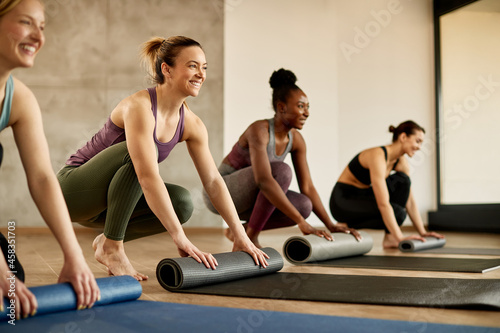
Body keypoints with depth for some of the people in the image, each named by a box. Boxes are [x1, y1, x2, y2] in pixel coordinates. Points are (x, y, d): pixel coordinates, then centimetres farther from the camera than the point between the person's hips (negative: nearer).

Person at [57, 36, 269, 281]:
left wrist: (241, 237, -10)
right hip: (74, 190, -7)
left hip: (106, 200, 7)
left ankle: (107, 239, 3)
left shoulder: (191, 125, -5)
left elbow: (213, 181, -5)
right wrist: (180, 239, -41)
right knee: (138, 152, -32)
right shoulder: (140, 107, -27)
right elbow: (148, 176, -37)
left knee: (181, 203, -16)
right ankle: (111, 245, -19)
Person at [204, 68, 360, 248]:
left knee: (304, 206, -14)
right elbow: (264, 181, -40)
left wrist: (331, 225, -10)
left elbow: (307, 188, -1)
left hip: (246, 198, 8)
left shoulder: (296, 139, -2)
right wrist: (301, 222, -42)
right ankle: (250, 237, -17)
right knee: (281, 171, -30)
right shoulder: (259, 130, -27)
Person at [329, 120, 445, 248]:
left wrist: (422, 232, -2)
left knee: (402, 181, -10)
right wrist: (400, 237, -34)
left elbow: (410, 201, 4)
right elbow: (383, 204, -33)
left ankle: (389, 238, -8)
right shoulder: (378, 156, -27)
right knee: (397, 213, -24)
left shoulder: (402, 162, 0)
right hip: (342, 200, -8)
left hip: (362, 196, 9)